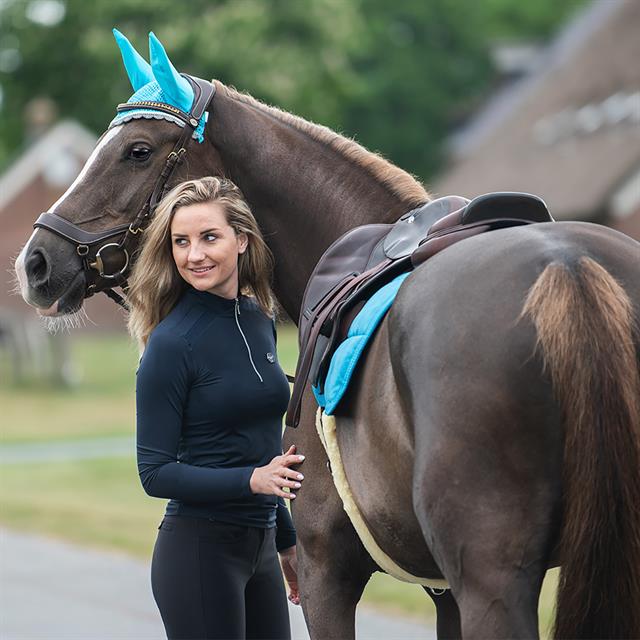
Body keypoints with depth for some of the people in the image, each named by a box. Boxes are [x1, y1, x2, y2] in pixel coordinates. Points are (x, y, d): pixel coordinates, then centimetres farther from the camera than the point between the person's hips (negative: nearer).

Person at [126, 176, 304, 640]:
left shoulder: (261, 320, 7)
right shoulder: (171, 343, -13)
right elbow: (156, 473, -13)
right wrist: (252, 479, -24)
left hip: (260, 548, 7)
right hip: (199, 549, -7)